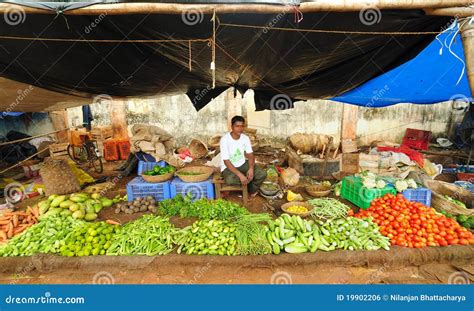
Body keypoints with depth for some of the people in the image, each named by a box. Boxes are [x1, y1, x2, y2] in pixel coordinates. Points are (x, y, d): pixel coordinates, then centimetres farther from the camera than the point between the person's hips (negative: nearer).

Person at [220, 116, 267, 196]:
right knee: (230, 180, -37)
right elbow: (226, 161, -24)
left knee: (262, 174, -15)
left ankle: (251, 191, 12)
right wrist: (240, 175, -32)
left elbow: (250, 155, -1)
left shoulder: (245, 138, -5)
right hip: (228, 167, -4)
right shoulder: (224, 140, -22)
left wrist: (251, 168, -23)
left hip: (243, 164, 5)